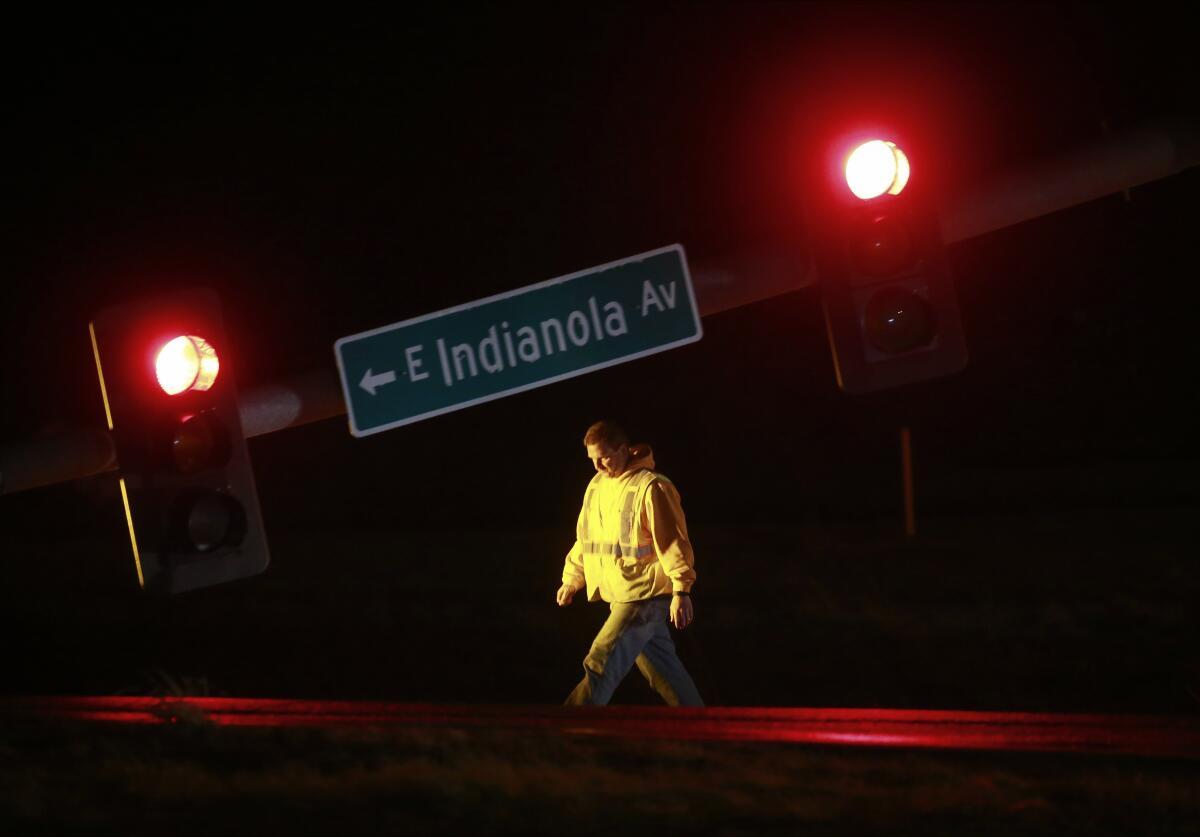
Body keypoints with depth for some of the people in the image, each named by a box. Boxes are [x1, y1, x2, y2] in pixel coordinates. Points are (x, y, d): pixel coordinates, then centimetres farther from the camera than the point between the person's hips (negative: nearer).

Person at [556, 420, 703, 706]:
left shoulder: (651, 488, -14)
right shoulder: (597, 485, 12)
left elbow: (673, 542, -18)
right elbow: (586, 538, 23)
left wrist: (681, 590, -24)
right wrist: (572, 578, 23)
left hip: (645, 596, -9)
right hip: (620, 597, 9)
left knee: (601, 664, -15)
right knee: (662, 669, 15)